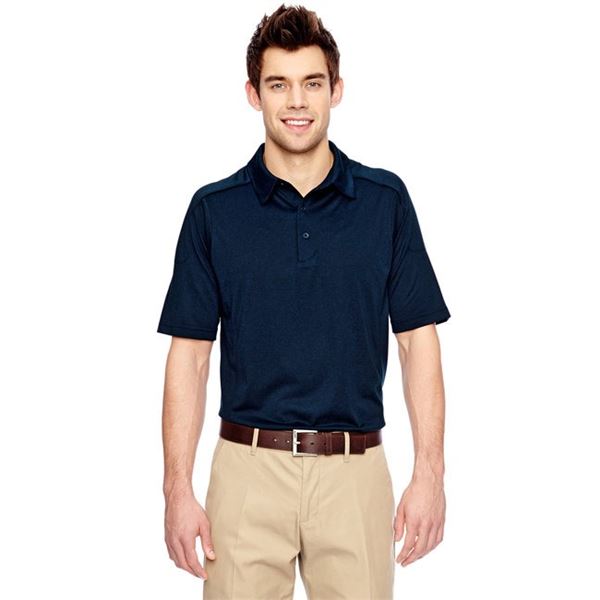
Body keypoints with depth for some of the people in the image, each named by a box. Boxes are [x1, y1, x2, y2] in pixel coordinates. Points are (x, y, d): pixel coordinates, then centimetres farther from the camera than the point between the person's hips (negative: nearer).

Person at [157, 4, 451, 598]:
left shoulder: (386, 199, 2)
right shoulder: (213, 210, 1)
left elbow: (418, 341, 3)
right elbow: (189, 354, 2)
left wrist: (429, 472, -4)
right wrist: (178, 487, -4)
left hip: (356, 471, 1)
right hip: (248, 468, 0)